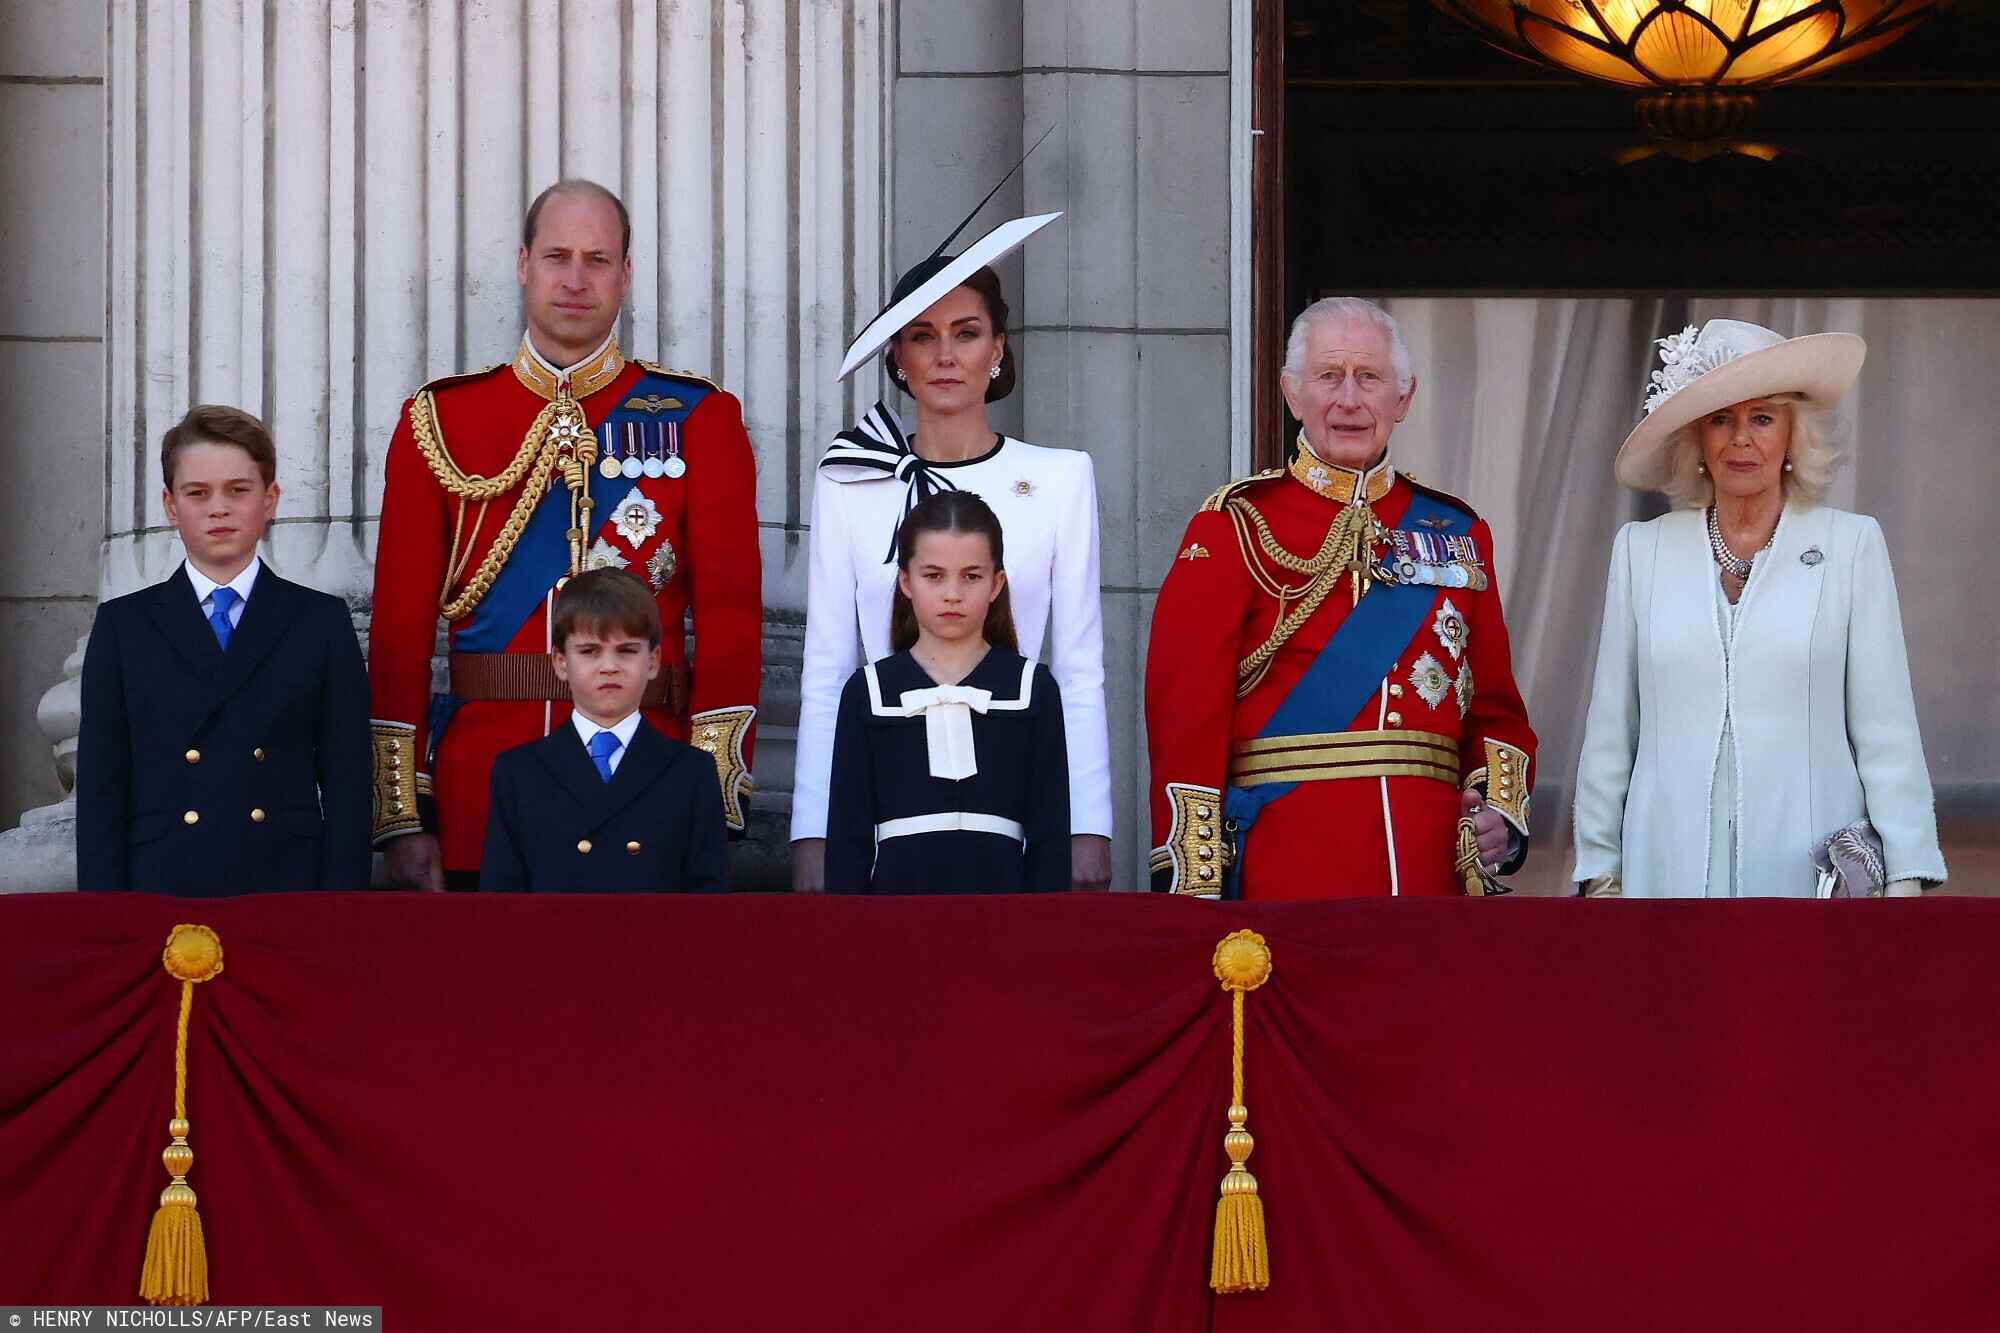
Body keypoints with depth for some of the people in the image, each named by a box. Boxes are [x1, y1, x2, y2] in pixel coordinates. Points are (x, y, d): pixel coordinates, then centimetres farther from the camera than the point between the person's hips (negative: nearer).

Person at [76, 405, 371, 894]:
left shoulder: (321, 623, 8)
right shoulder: (123, 626, 9)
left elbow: (347, 783, 5)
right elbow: (101, 787, 6)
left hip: (286, 890, 0)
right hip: (162, 891, 0)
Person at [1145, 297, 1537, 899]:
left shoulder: (1457, 532, 14)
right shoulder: (1235, 528, 1)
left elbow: (1495, 708, 18)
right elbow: (1187, 713, -5)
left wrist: (1502, 809, -2)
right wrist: (1193, 887, -13)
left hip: (1432, 867, 4)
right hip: (1283, 869, -4)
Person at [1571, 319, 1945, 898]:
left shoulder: (1852, 545, 2)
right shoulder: (1641, 549, 8)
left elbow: (1886, 730, 0)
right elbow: (1609, 731, 10)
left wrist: (1904, 881, -5)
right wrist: (1599, 871, 8)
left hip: (1810, 870, -1)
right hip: (1673, 866, 2)